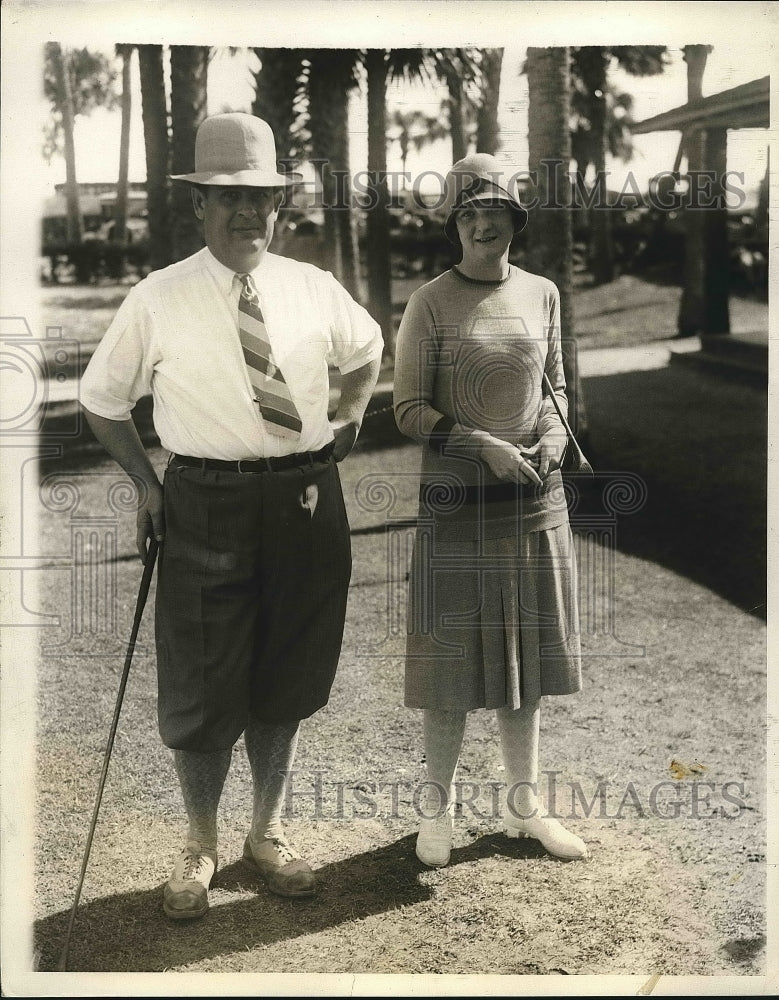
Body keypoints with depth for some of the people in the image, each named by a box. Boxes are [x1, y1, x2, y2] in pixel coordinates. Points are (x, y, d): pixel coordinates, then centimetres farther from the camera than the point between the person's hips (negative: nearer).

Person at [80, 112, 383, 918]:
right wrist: (146, 482, -1)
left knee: (286, 681, 15)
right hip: (206, 508, -3)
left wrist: (349, 417, 10)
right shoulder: (158, 301, -4)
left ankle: (267, 833, 37)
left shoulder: (315, 290, 4)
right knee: (203, 688, 4)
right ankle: (199, 847, 29)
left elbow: (367, 353, 24)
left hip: (306, 504, 3)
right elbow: (102, 399, 7)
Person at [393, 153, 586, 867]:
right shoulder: (431, 303, -6)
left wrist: (553, 438, -3)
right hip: (458, 502, -4)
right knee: (452, 657, 3)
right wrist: (485, 447, -17)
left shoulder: (543, 295, 6)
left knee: (526, 651, 12)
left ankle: (524, 804, 26)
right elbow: (410, 409, -6)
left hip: (536, 500, 4)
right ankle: (438, 808, 20)